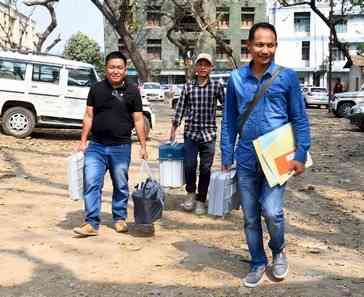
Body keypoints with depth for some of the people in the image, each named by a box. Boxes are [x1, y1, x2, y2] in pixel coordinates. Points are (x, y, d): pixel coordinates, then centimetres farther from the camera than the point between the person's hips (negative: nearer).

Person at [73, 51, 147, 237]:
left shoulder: (132, 91, 1)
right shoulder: (96, 89, 4)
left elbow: (138, 120, 2)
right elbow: (89, 116, 7)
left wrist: (143, 146, -2)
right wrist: (83, 141, 1)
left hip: (121, 147, 0)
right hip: (96, 146, 1)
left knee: (121, 185, 10)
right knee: (91, 183, -6)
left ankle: (119, 219, 26)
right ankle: (91, 223, 0)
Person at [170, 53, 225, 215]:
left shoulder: (217, 86, 1)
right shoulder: (188, 87, 4)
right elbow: (180, 109, 7)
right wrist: (173, 130, 7)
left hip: (209, 134, 0)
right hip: (190, 132, 1)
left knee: (205, 169, 5)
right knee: (189, 166, -5)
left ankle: (200, 200, 20)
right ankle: (191, 193, 21)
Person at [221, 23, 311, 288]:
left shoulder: (287, 76, -3)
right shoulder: (236, 78, 3)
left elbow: (300, 119, 0)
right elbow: (229, 121, 7)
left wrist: (301, 155, -8)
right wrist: (227, 158, 4)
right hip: (246, 160, 3)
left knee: (272, 211, -13)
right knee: (251, 218, 10)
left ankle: (278, 251, 19)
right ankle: (258, 263, 30)